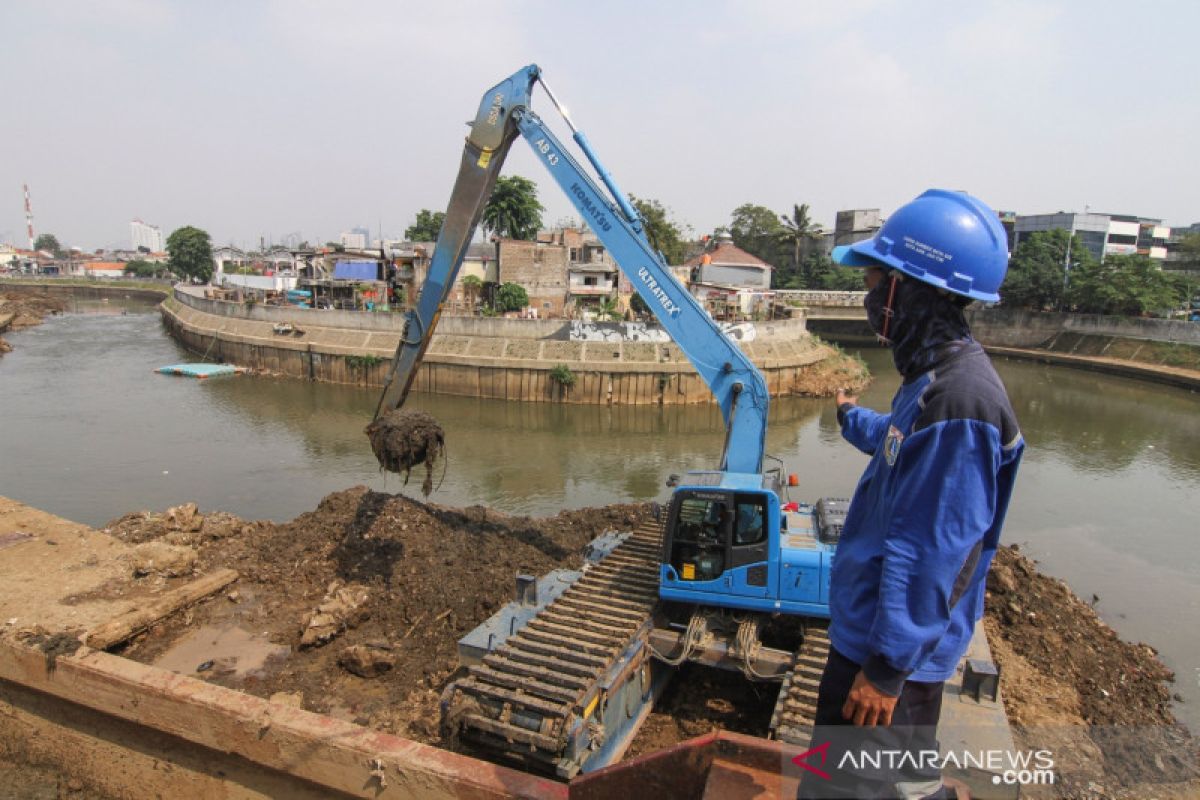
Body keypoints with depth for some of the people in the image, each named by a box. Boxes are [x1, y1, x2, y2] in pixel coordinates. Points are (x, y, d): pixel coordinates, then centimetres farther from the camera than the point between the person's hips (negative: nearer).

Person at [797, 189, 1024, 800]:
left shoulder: (955, 399, -29)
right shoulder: (938, 376, 3)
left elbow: (929, 555, -27)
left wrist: (887, 666, -20)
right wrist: (853, 418, 45)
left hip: (889, 644, -9)